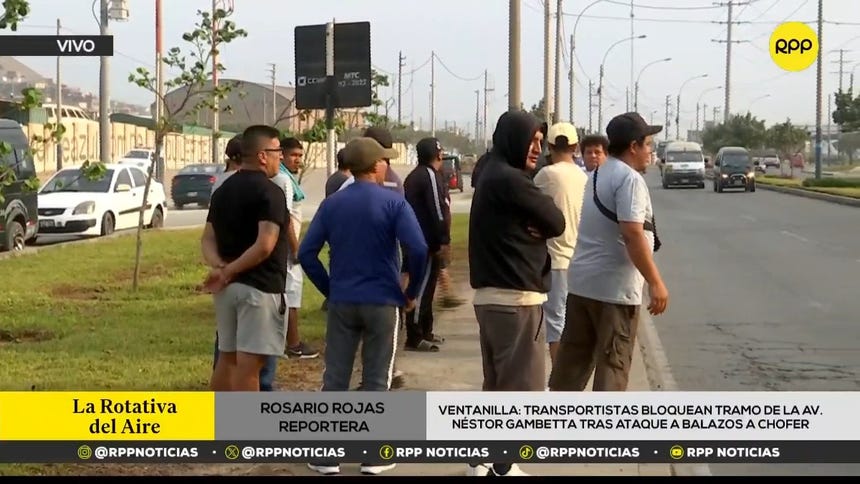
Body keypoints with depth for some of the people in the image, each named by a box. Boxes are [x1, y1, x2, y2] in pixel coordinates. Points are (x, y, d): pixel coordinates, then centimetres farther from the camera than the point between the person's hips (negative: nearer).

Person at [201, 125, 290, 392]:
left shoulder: (224, 190, 13)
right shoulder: (269, 192, -13)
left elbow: (208, 239, 8)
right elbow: (264, 246, -23)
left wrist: (219, 267, -8)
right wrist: (229, 271, -16)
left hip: (228, 287, 8)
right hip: (259, 287, -8)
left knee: (227, 358, 16)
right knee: (249, 363, -6)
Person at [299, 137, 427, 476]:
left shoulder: (332, 204, 4)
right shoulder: (393, 203, -7)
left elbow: (307, 253, 1)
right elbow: (418, 250, -17)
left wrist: (329, 289, 10)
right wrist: (411, 292, -4)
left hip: (341, 303, 3)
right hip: (382, 302, -3)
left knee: (334, 378, 7)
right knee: (376, 381, 5)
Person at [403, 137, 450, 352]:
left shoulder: (413, 176, 17)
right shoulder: (431, 176, -13)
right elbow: (438, 210, -19)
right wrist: (444, 240, -18)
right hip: (428, 243, -10)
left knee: (425, 286, 18)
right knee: (423, 288, -9)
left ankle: (425, 332, 26)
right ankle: (415, 338, -9)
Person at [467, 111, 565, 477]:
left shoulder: (491, 177, 16)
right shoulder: (509, 180, -16)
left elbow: (537, 220, 11)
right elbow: (555, 222, -12)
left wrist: (527, 225, -9)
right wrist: (537, 224, 6)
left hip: (491, 293, 10)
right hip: (515, 297, -10)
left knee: (498, 384, 17)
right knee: (522, 387, -4)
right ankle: (503, 467, -1)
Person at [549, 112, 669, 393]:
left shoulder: (597, 176, 16)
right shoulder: (629, 178, -14)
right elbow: (632, 234, -23)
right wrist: (655, 282, -22)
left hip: (581, 282, 9)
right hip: (614, 287, -9)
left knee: (573, 358, 14)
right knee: (612, 364, -1)